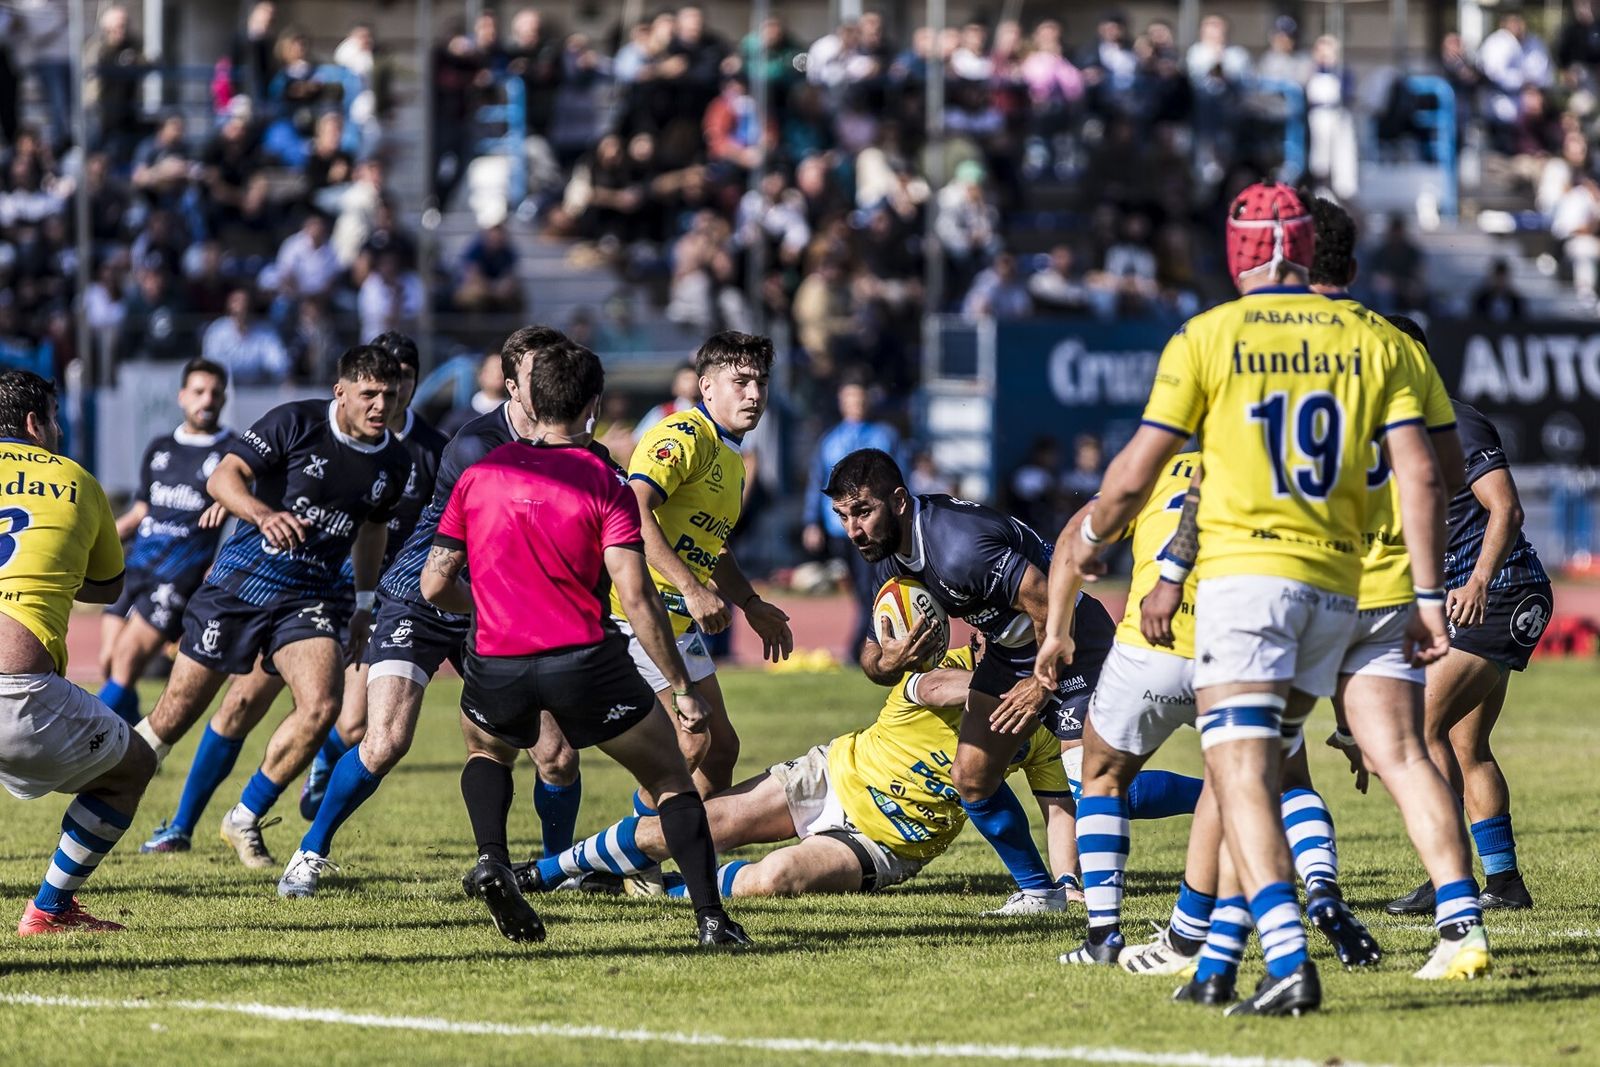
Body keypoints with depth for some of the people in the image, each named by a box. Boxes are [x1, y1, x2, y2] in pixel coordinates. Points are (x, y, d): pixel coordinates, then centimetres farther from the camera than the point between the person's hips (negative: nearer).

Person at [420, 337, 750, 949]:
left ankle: (492, 861, 8)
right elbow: (635, 596, -11)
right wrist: (681, 688, -6)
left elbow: (435, 586, 8)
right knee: (670, 778, 13)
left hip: (496, 664, 3)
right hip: (584, 661, -3)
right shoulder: (605, 486, -4)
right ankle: (711, 917, 1)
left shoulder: (478, 477, 6)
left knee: (487, 751, 34)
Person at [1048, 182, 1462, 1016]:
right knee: (1259, 768, 17)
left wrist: (1089, 538, 20)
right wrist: (1428, 595, 4)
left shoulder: (1205, 339, -1)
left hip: (1244, 570, -5)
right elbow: (1419, 472, 1)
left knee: (1242, 775, -11)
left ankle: (1289, 958, -29)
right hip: (1336, 582, 5)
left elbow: (1135, 476, 1)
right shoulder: (1370, 343, 8)